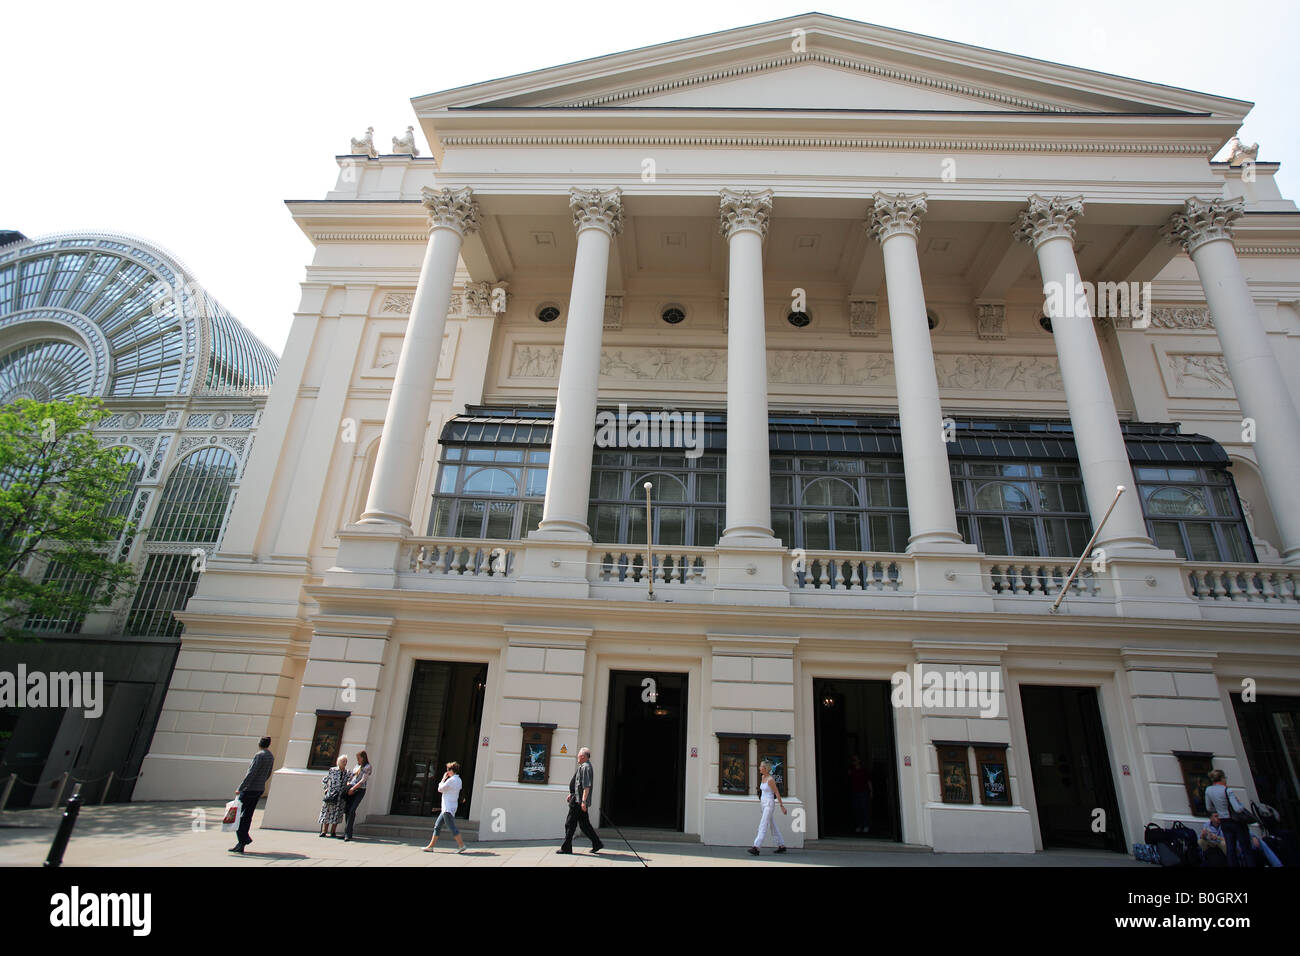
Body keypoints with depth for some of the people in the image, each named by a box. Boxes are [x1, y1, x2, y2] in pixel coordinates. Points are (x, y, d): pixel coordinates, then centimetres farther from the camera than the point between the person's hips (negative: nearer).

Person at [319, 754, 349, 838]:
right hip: (331, 795, -2)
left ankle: (333, 832, 10)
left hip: (340, 797, 2)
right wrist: (326, 789, 1)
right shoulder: (333, 770, -1)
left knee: (337, 814, 3)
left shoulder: (347, 772, 6)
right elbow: (324, 780, 10)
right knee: (328, 812, -1)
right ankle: (324, 831, 7)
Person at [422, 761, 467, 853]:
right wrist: (445, 779, 15)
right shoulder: (458, 780, 13)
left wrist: (443, 779, 4)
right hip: (447, 808, 10)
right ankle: (430, 846, 19)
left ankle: (462, 845, -8)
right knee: (437, 826, 14)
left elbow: (440, 789, -9)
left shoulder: (451, 780, -17)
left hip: (448, 808, -10)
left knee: (452, 827, -9)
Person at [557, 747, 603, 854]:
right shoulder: (584, 766, 16)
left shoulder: (585, 767, -15)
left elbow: (587, 786, -23)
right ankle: (597, 843, 14)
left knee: (570, 824, -1)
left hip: (579, 801, -10)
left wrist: (583, 801, -26)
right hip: (579, 800, 10)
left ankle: (566, 848, 5)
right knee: (584, 824, 12)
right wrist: (572, 793, 28)